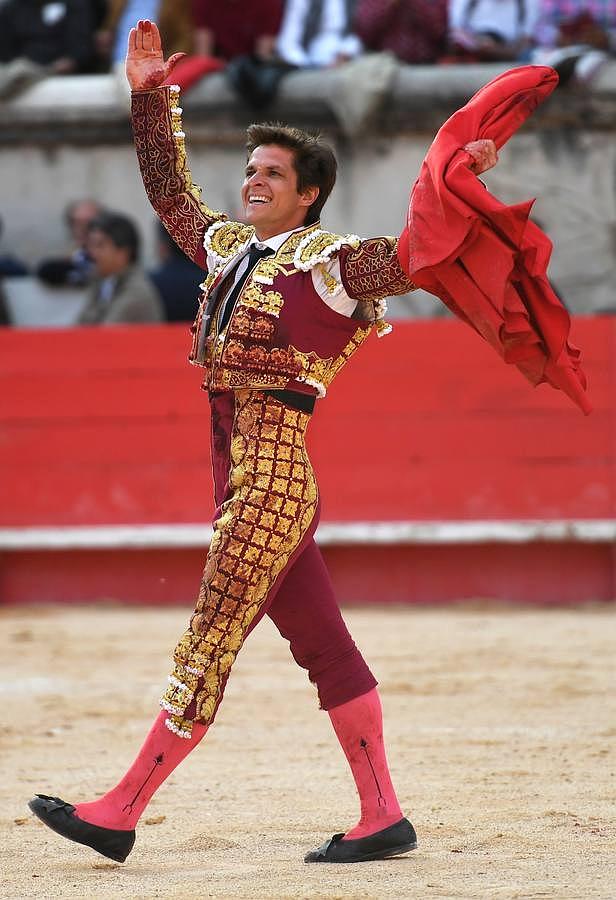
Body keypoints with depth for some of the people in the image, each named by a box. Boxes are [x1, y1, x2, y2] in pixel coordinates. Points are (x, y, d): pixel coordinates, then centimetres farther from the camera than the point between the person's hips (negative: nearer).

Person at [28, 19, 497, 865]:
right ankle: (384, 818, 10)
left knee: (209, 645, -5)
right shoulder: (229, 247, 16)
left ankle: (121, 812, -3)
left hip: (274, 477, -8)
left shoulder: (330, 263, -5)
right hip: (241, 475, 8)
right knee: (324, 650, 8)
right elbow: (169, 190, 29)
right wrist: (151, 96, 26)